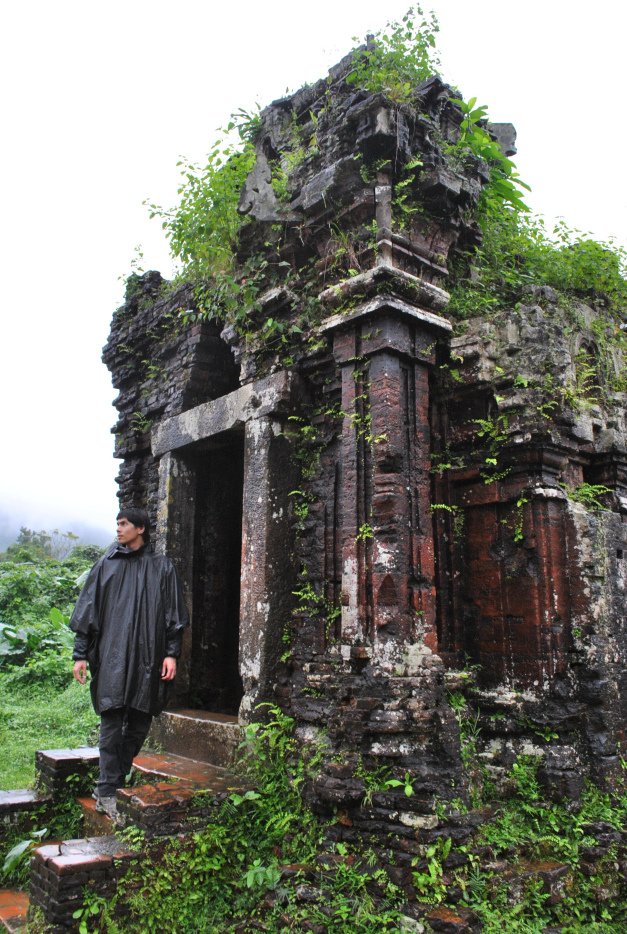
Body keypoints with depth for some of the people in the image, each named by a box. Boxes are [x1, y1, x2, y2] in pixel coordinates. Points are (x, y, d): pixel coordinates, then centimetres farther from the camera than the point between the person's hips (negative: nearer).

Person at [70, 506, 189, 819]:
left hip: (147, 658, 1)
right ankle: (107, 792, 3)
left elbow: (174, 615, 6)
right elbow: (87, 611, 7)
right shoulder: (106, 564, 7)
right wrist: (81, 654, 2)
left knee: (139, 724, 6)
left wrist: (171, 653, -2)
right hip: (112, 656, -1)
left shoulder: (162, 567, 6)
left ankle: (118, 783, 20)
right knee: (112, 723, -4)